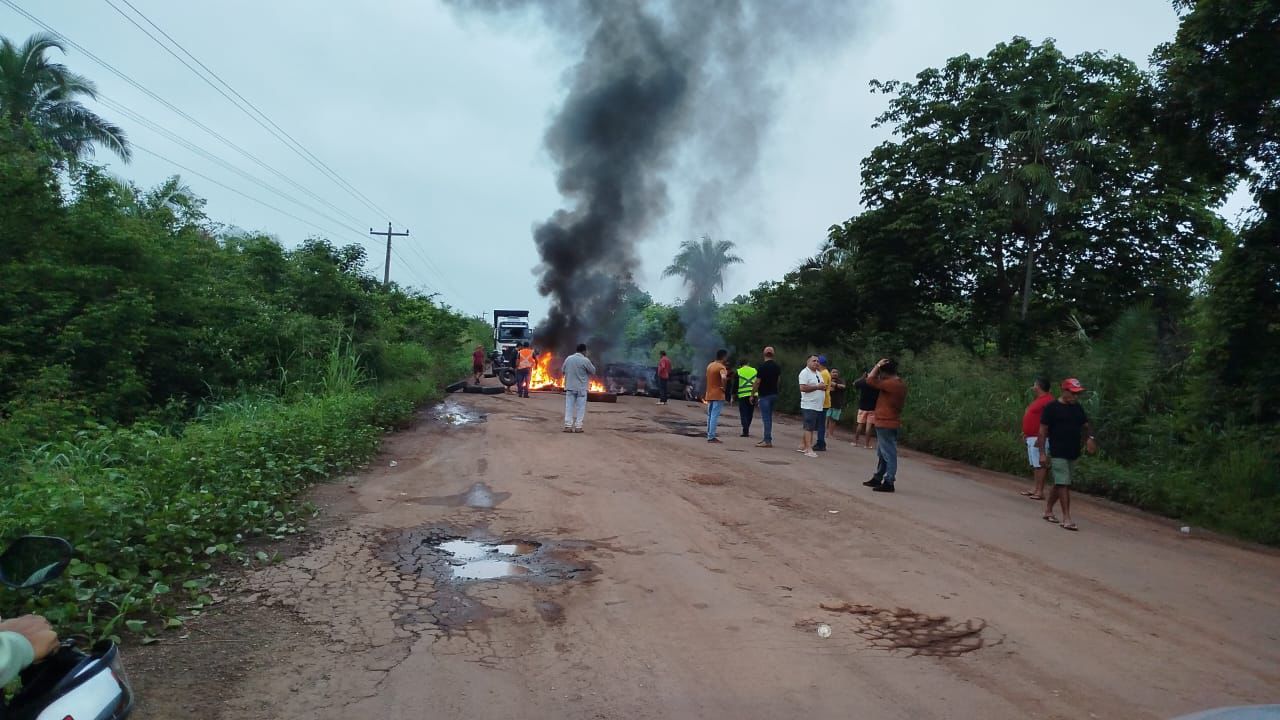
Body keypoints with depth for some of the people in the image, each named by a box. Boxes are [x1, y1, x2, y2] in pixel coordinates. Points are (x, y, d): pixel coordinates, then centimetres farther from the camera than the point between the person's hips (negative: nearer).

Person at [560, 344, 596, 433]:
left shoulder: (568, 359, 2)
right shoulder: (585, 360, -12)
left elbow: (563, 371, 12)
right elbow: (593, 371, -2)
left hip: (570, 386, 4)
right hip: (581, 387, -4)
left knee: (569, 407, 7)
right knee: (580, 408, 5)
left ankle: (568, 426, 3)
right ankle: (578, 426, 4)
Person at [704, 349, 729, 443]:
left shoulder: (710, 365, 12)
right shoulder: (721, 367, -14)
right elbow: (723, 377, -33)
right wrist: (723, 387, -17)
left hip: (709, 394, 8)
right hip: (718, 395, -8)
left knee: (710, 415, 15)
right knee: (714, 416, -7)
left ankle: (709, 434, 20)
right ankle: (711, 437, -8)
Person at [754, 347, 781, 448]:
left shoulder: (762, 366, -15)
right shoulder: (777, 367, 7)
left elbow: (757, 382, -14)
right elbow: (779, 379, 15)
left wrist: (753, 395, -6)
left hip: (764, 395, -7)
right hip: (774, 394, 7)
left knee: (766, 418, -6)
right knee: (769, 418, 15)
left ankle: (768, 441, -6)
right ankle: (767, 439, 20)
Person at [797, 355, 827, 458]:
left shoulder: (818, 373, 18)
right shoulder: (805, 373, -9)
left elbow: (822, 385, 27)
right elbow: (803, 388, -20)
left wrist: (824, 387, 3)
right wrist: (817, 387, -18)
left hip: (819, 406, 8)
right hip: (809, 406, -8)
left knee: (809, 428, 12)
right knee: (809, 427, -10)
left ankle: (802, 446, 21)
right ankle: (809, 449, -10)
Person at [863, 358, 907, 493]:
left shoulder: (891, 384, -20)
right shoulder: (901, 384, 10)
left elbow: (870, 380, -21)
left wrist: (878, 365, -10)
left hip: (885, 424, -10)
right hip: (889, 423, 10)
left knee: (889, 454, -6)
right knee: (882, 454, 17)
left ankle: (889, 483, -3)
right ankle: (878, 478, 26)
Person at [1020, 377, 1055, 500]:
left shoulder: (1047, 400, -15)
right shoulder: (1039, 399, 18)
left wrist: (1039, 438, -24)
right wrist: (1025, 433, 23)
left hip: (1037, 438, -11)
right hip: (1031, 437, 11)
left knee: (1039, 465, -8)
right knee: (1035, 465, 14)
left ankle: (1040, 492, -6)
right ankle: (1036, 489, 20)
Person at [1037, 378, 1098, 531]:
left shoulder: (1078, 408, 10)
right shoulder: (1051, 408, -9)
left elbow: (1086, 425, 18)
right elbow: (1043, 431, -8)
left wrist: (1090, 437, -5)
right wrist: (1042, 453, -12)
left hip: (1073, 453, 6)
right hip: (1058, 453, -6)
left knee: (1059, 483, 14)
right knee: (1063, 484, -9)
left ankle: (1048, 510, 27)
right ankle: (1066, 518, -7)